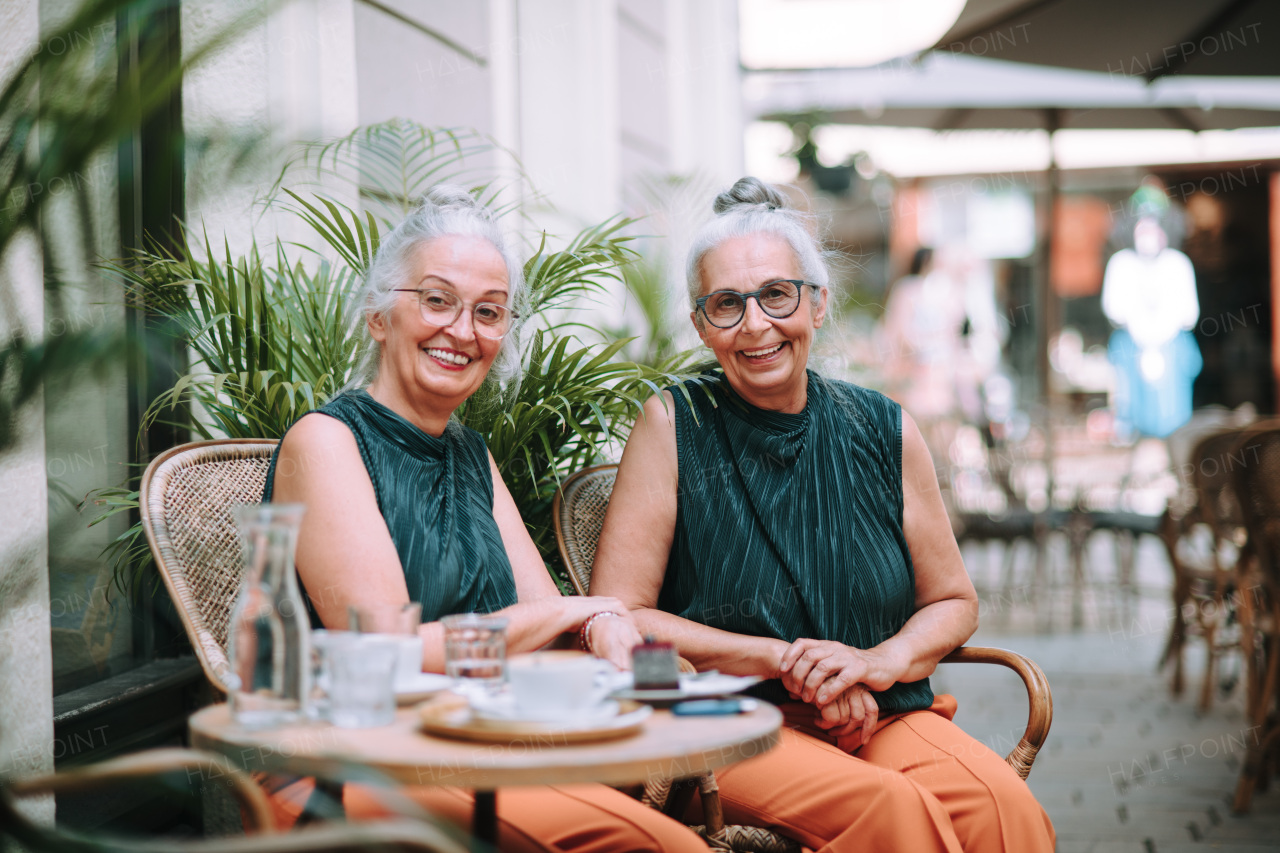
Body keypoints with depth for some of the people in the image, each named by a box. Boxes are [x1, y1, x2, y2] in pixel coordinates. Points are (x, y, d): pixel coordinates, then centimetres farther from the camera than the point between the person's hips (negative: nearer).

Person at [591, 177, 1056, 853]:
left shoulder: (883, 433, 7)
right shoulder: (673, 426, -2)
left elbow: (952, 602, 16)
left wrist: (883, 660, -6)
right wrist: (787, 661, -11)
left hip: (881, 717, 4)